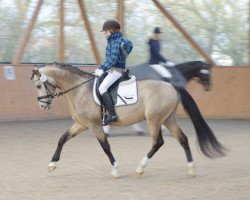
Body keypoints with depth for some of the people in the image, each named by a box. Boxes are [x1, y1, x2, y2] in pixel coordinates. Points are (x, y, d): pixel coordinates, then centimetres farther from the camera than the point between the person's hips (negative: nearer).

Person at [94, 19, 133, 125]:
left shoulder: (115, 41, -14)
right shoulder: (113, 41, 16)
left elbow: (113, 59, -21)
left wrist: (102, 69, -22)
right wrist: (101, 68, 19)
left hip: (117, 70, -11)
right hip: (113, 69, 11)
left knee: (102, 88, -22)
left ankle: (112, 114, -27)